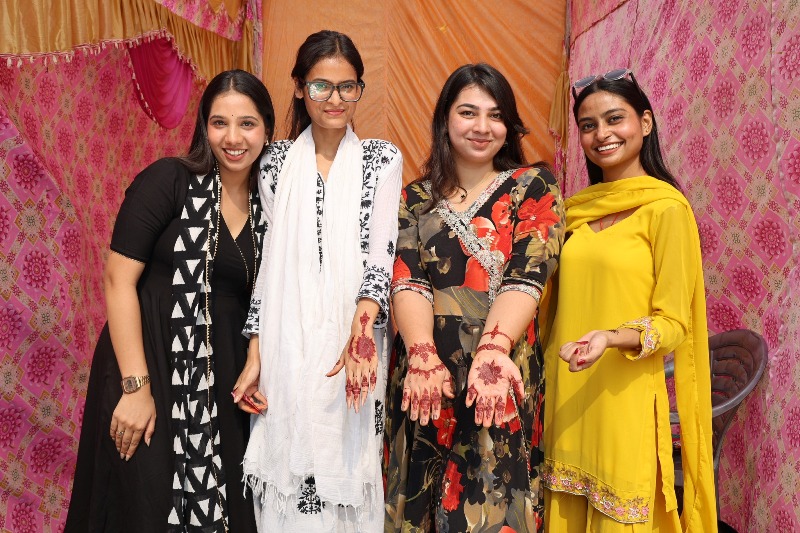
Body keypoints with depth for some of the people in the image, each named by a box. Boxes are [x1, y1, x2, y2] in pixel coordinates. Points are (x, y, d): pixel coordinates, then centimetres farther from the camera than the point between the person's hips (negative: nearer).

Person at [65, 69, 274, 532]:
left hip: (222, 381, 5)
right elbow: (118, 279, -14)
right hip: (151, 366, -4)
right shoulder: (169, 180, -9)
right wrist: (136, 386, -17)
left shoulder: (266, 204, 6)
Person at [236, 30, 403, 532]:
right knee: (286, 472, 4)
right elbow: (267, 260, 7)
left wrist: (362, 329, -24)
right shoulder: (278, 161, 8)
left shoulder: (382, 158, 4)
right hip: (285, 350, 2)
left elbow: (380, 251, -7)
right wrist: (255, 355, 1)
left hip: (351, 348, -1)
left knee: (346, 468, 2)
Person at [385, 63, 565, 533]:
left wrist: (492, 349, -26)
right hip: (424, 374, 2)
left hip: (501, 375, -2)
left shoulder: (534, 187, 4)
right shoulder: (416, 197, 10)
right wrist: (422, 356, -20)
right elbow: (406, 279, -3)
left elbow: (526, 278, -10)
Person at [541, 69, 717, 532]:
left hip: (625, 401, -5)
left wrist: (611, 338, -27)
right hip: (565, 397, 5)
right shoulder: (576, 209, 9)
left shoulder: (666, 207, -9)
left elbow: (673, 323, -10)